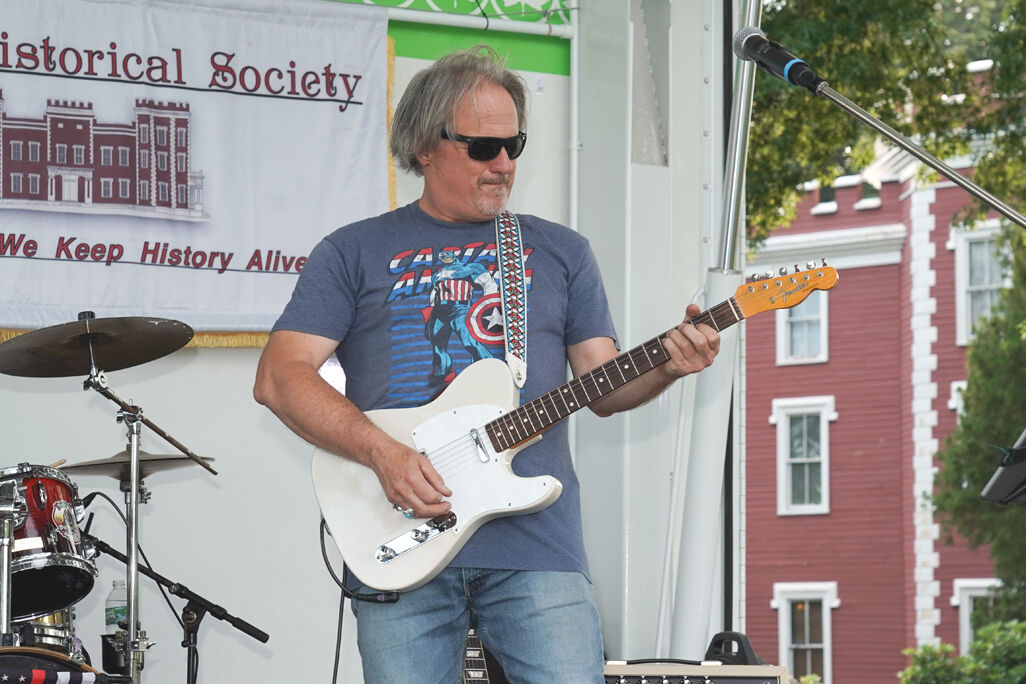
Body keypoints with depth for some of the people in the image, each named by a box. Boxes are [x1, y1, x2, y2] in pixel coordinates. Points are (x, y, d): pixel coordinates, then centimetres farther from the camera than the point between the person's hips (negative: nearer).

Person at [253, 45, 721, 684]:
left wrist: (665, 367, -9)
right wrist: (382, 452, -12)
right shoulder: (355, 252, 11)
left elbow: (604, 386, 14)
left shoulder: (560, 251, 18)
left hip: (535, 540, 1)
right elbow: (280, 376, 2)